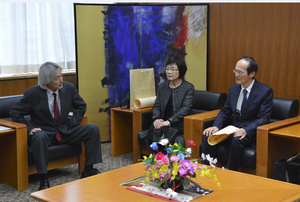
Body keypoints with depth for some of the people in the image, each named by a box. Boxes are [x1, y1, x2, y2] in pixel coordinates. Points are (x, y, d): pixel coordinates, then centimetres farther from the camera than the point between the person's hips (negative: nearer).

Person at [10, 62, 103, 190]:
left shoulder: (69, 88, -3)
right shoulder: (32, 93, -13)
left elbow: (81, 106, 12)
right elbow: (15, 112, -3)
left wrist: (73, 123, -2)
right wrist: (29, 128, -16)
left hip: (65, 131, 4)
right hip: (44, 131, -4)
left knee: (93, 129, -12)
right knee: (39, 137, -40)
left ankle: (88, 170, -7)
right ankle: (43, 180, -32)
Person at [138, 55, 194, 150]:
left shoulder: (188, 87, 0)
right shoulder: (162, 86, 16)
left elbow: (186, 108, -12)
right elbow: (157, 106, 12)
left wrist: (169, 122, -23)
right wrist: (156, 119, -11)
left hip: (179, 124, -4)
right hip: (163, 122, 4)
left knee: (162, 131, -33)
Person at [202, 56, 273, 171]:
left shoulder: (265, 92, -9)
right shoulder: (233, 89, 10)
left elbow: (263, 118, -14)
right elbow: (225, 111, 12)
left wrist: (246, 130, -31)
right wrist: (216, 126, -10)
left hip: (252, 133, -6)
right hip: (234, 129, 6)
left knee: (236, 141, -36)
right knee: (208, 136, -18)